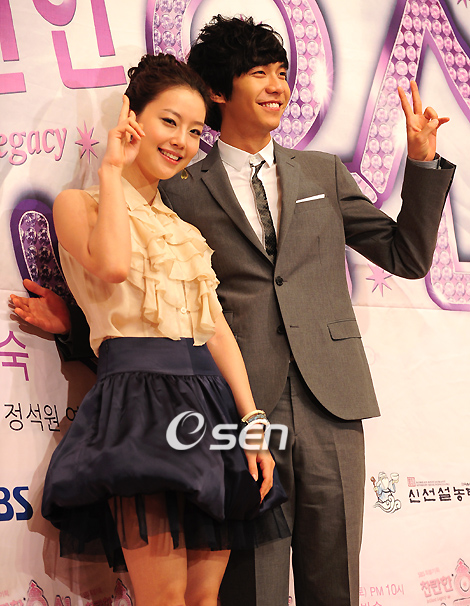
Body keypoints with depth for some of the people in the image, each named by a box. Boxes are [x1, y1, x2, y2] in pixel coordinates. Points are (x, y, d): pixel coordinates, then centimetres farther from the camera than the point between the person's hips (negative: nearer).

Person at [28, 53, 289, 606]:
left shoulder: (184, 227, 24)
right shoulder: (78, 204, 6)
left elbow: (217, 328, 17)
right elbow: (112, 266, -18)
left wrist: (252, 423, 6)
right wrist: (112, 170, -5)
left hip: (211, 402, 6)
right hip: (141, 398, -6)